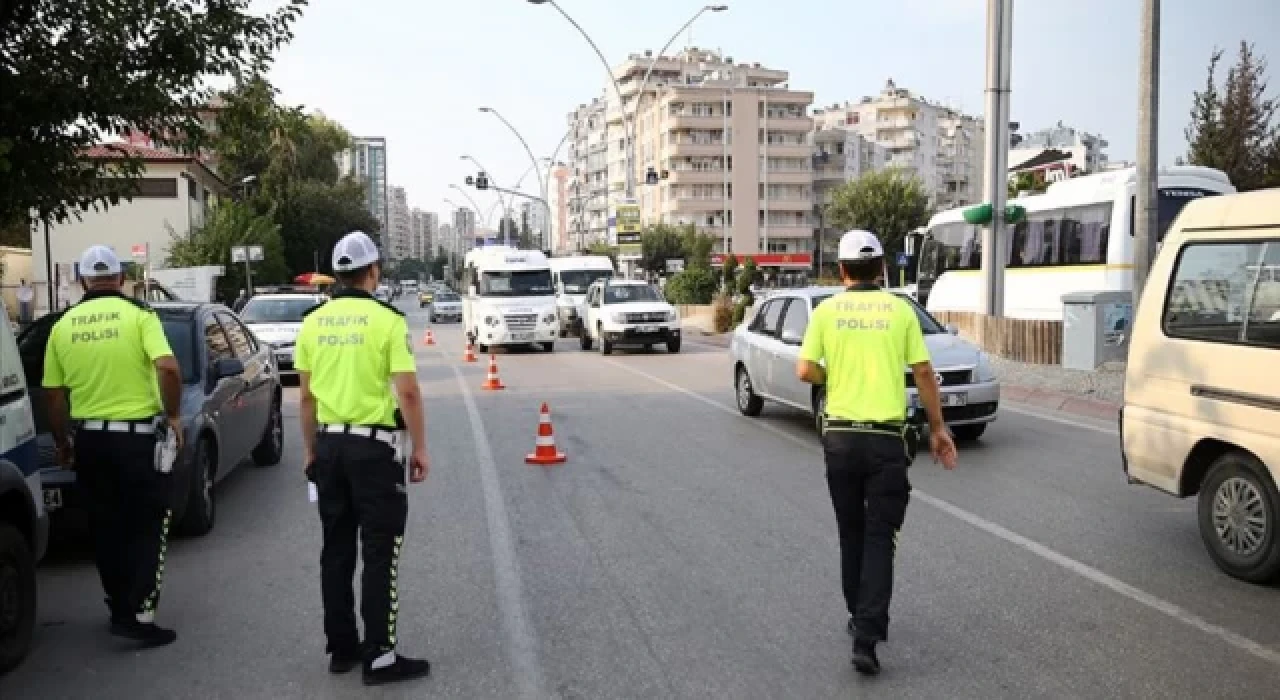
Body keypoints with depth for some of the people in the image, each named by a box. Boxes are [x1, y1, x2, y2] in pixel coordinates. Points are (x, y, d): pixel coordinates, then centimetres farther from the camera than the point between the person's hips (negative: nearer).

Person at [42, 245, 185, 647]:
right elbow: (168, 368, -21)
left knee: (107, 528, 17)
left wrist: (62, 444, 19)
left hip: (90, 439, 4)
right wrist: (173, 415, -8)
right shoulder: (138, 315, -6)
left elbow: (54, 395, 8)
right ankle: (138, 615, -3)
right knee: (146, 528, 4)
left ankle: (120, 608, 27)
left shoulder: (64, 325, 6)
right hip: (139, 436, -4)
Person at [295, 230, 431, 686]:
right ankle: (380, 657, 3)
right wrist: (420, 447, -6)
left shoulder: (313, 322, 5)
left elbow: (305, 396, 8)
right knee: (379, 554, 0)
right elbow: (407, 392, -15)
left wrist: (310, 449, 17)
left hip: (330, 445, 6)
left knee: (336, 550, 14)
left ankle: (341, 648, 22)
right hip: (375, 447, -5)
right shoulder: (387, 320, -11)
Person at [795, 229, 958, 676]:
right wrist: (938, 428, 10)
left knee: (852, 534, 17)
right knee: (879, 538, 1)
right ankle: (866, 637, -8)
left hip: (841, 437, 1)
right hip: (887, 438, -1)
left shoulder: (826, 311, -1)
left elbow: (805, 371, -6)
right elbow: (924, 374, 0)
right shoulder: (900, 309, -1)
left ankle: (860, 619, 29)